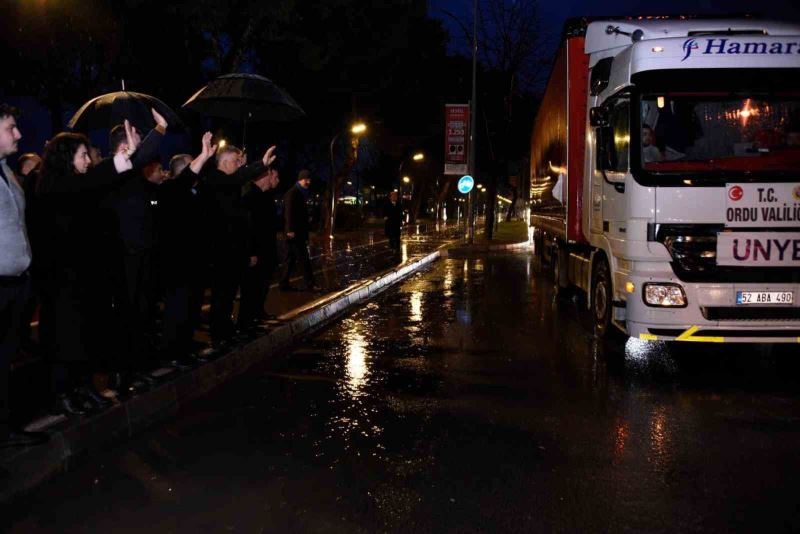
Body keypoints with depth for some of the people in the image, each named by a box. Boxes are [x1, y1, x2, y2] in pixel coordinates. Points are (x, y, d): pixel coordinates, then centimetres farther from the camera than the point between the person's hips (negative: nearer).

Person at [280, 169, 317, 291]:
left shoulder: (301, 193, 18)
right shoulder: (292, 193, -10)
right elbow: (289, 212, -19)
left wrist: (305, 233, 21)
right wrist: (290, 229, -26)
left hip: (299, 231, 10)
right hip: (293, 231, -10)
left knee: (293, 258, 10)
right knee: (304, 258, -10)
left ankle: (285, 283, 14)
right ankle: (310, 284, -9)